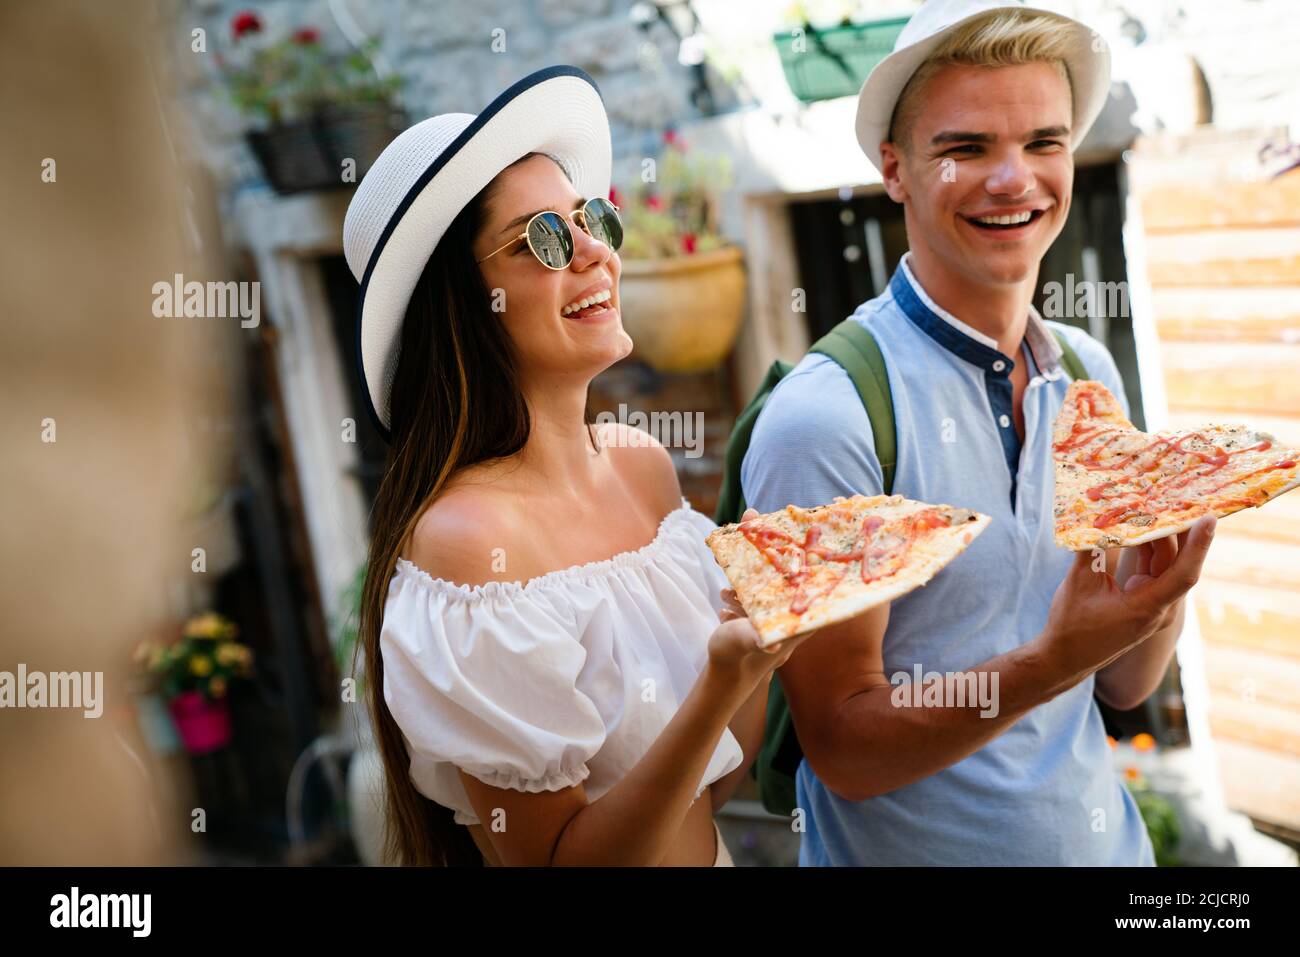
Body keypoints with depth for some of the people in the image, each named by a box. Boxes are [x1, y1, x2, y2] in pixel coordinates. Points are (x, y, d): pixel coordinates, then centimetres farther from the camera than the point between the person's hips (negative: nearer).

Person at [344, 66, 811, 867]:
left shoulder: (644, 464, -7)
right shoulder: (460, 540, -26)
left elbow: (719, 782, 0)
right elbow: (549, 857, -24)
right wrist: (724, 684, -34)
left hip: (717, 856, 6)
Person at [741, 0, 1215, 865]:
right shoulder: (824, 417, -21)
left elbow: (1124, 686, 1)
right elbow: (844, 752, -18)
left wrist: (1165, 562, -17)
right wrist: (1053, 662, -30)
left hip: (1106, 837, 5)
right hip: (914, 848, -5)